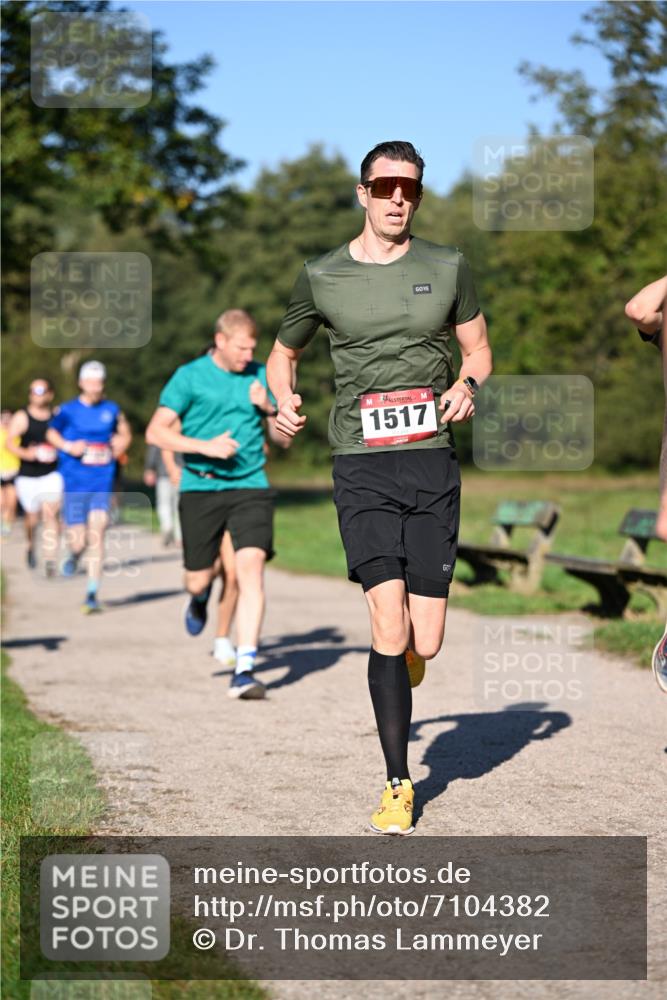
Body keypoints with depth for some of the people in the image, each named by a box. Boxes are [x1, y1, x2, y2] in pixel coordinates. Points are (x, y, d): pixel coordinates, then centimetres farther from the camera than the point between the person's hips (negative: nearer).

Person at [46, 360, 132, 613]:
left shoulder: (112, 410, 5)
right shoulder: (67, 410, -2)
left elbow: (125, 434, 22)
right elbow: (52, 433, 14)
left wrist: (120, 446, 2)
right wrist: (68, 447, -5)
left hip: (102, 485, 1)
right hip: (74, 485, -1)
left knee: (96, 534, -11)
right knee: (78, 541, -2)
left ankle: (92, 594, -5)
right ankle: (74, 554, 38)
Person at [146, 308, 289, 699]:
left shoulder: (261, 376, 8)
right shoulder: (190, 377, -1)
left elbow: (285, 439, 12)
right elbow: (156, 432, -4)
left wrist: (269, 409, -7)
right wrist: (205, 446, -15)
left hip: (250, 486, 1)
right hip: (200, 487, -1)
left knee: (251, 567, -17)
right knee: (199, 580, 5)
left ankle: (245, 669, -18)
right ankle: (200, 596, 47)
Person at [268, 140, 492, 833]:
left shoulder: (447, 268, 9)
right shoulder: (322, 276, 7)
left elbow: (478, 348, 19)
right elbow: (282, 353, 22)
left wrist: (466, 386, -3)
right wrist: (285, 401, 2)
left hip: (432, 464, 1)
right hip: (361, 467, -1)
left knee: (425, 643, 0)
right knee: (388, 624, -14)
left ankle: (405, 648, 40)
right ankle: (398, 787, -4)